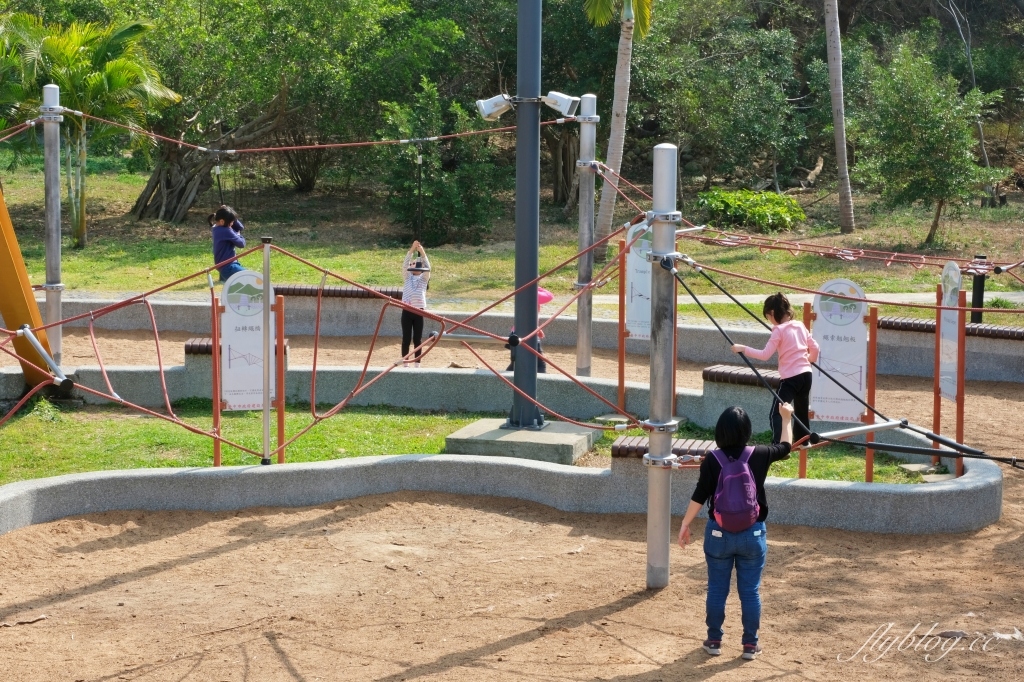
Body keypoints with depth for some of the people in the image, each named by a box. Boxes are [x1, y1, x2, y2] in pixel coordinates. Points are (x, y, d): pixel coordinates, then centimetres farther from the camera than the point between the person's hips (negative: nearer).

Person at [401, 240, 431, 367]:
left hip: (418, 311, -1)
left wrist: (422, 253, -15)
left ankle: (417, 365, 7)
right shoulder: (408, 277, 12)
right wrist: (412, 250, -11)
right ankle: (405, 364, 8)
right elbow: (405, 265, -1)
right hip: (406, 311, 1)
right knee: (406, 339, 3)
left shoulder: (424, 278, 10)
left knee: (417, 339, 3)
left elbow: (428, 268, -6)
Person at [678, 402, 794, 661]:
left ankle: (714, 640, 20)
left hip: (719, 533, 0)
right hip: (752, 534, 0)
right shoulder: (759, 456, -8)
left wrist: (685, 525, 1)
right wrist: (787, 418, 26)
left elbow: (699, 496, -9)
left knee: (717, 589, 11)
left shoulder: (712, 460, -12)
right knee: (750, 591, 9)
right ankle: (750, 644, 15)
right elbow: (785, 447, 12)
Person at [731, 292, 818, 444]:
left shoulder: (779, 330, -10)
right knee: (802, 411, 23)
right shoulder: (800, 326, 10)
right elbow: (815, 348, 14)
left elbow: (765, 354, -17)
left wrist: (743, 349, -11)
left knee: (776, 413, -7)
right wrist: (810, 359, 35)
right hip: (806, 374, 8)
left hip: (791, 377, -8)